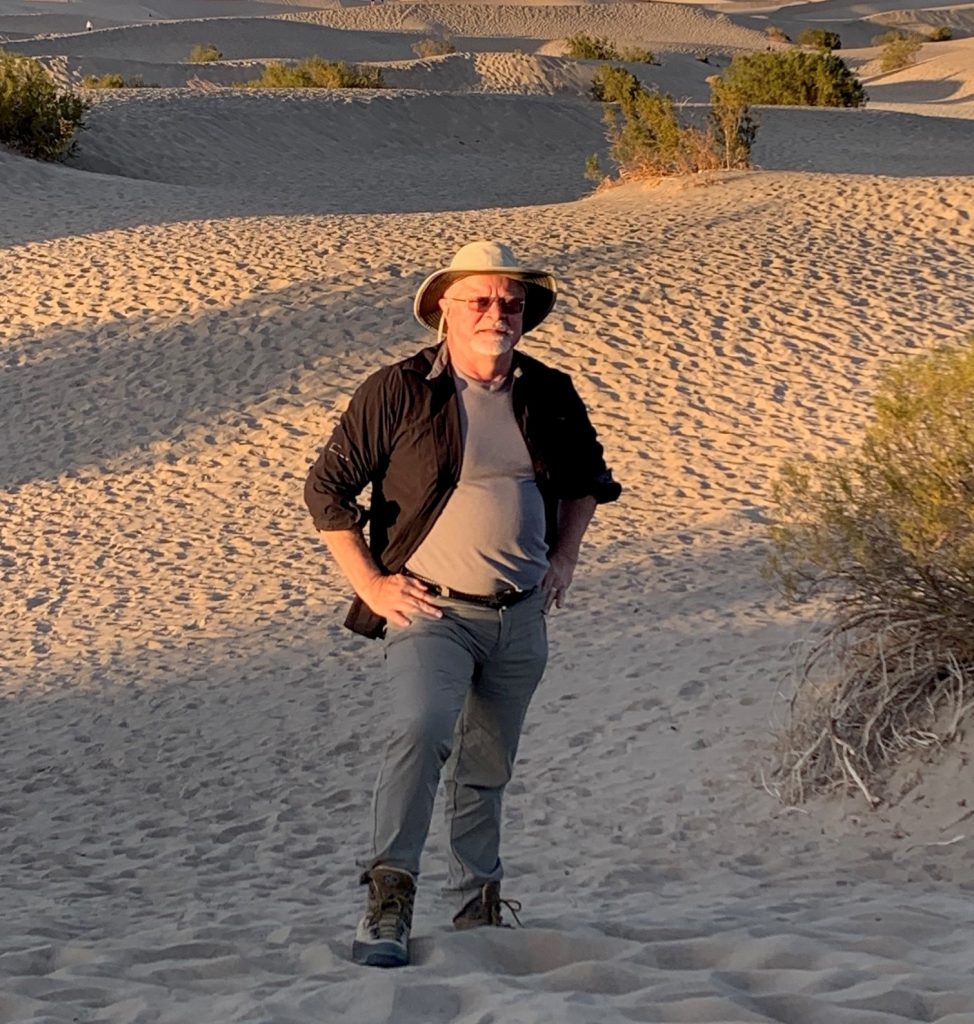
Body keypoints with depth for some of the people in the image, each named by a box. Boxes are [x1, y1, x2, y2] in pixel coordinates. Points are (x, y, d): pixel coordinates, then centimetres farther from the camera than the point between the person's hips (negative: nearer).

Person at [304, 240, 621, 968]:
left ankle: (479, 910, 26)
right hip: (431, 610, -4)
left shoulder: (550, 396, 6)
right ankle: (389, 900, -24)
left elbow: (587, 476, 26)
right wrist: (370, 583, -7)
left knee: (488, 769, 13)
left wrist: (564, 555, 14)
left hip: (521, 618, 5)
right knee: (421, 733, -27)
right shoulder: (397, 392, -8)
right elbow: (327, 487, -2)